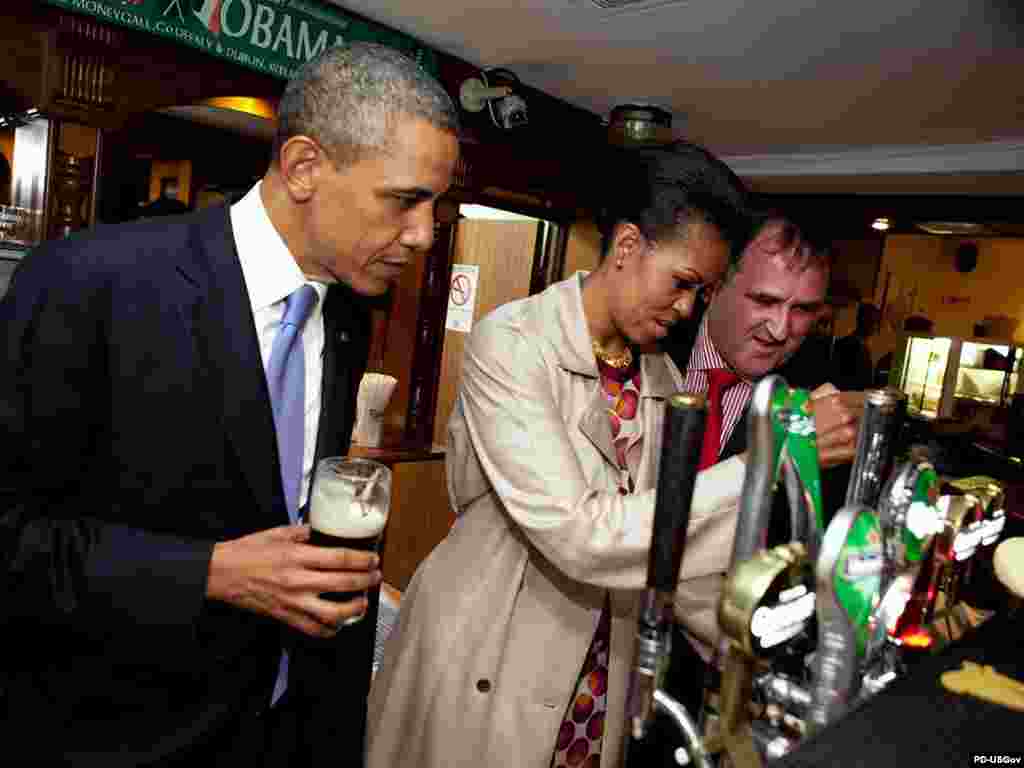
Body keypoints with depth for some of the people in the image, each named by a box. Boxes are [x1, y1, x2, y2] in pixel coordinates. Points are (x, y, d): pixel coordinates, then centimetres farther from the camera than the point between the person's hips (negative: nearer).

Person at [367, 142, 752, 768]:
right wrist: (766, 465, -27)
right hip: (485, 667, -5)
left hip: (600, 672, 6)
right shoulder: (510, 344, -20)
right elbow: (580, 536, -29)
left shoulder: (663, 379, 0)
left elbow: (662, 537, 4)